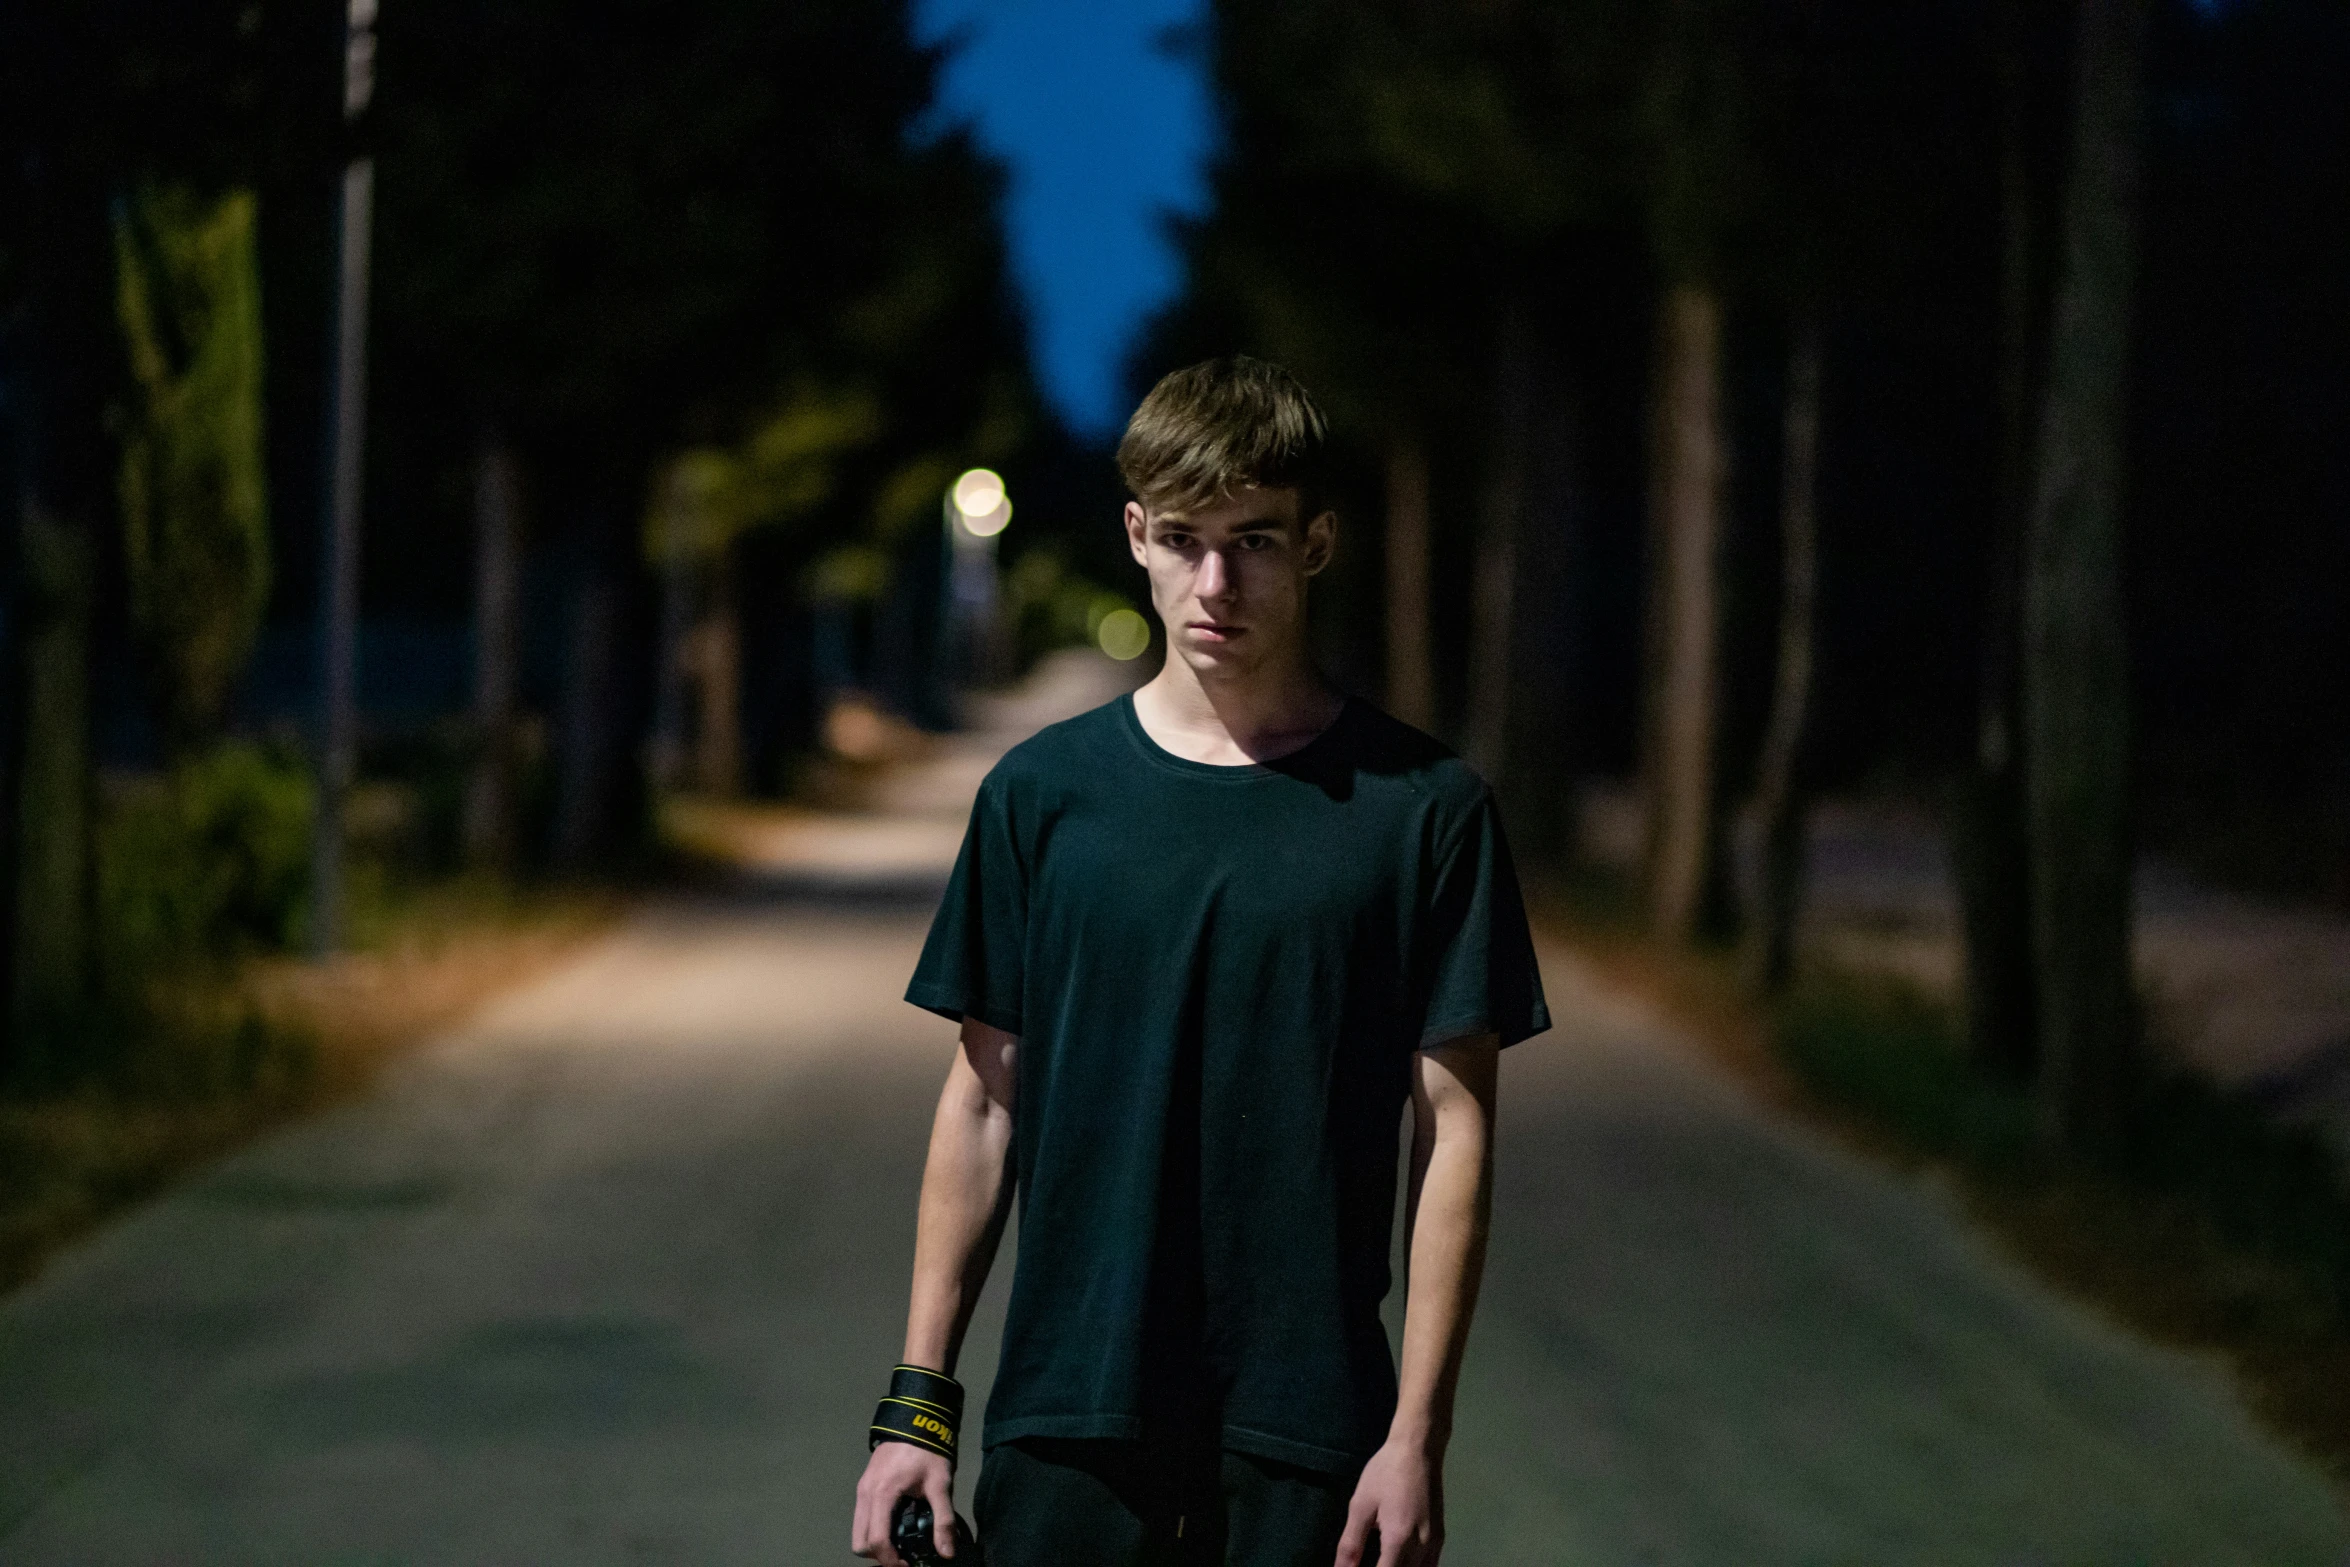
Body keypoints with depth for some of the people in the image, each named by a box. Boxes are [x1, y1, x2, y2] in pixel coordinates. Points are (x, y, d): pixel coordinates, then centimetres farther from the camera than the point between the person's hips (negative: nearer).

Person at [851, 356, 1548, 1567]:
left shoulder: (1421, 808, -1)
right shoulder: (1043, 794, 4)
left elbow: (1455, 1130, -1)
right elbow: (984, 1102, 8)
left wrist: (1418, 1435, -6)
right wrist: (919, 1400, 3)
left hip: (1306, 1429, -1)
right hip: (1066, 1420, 1)